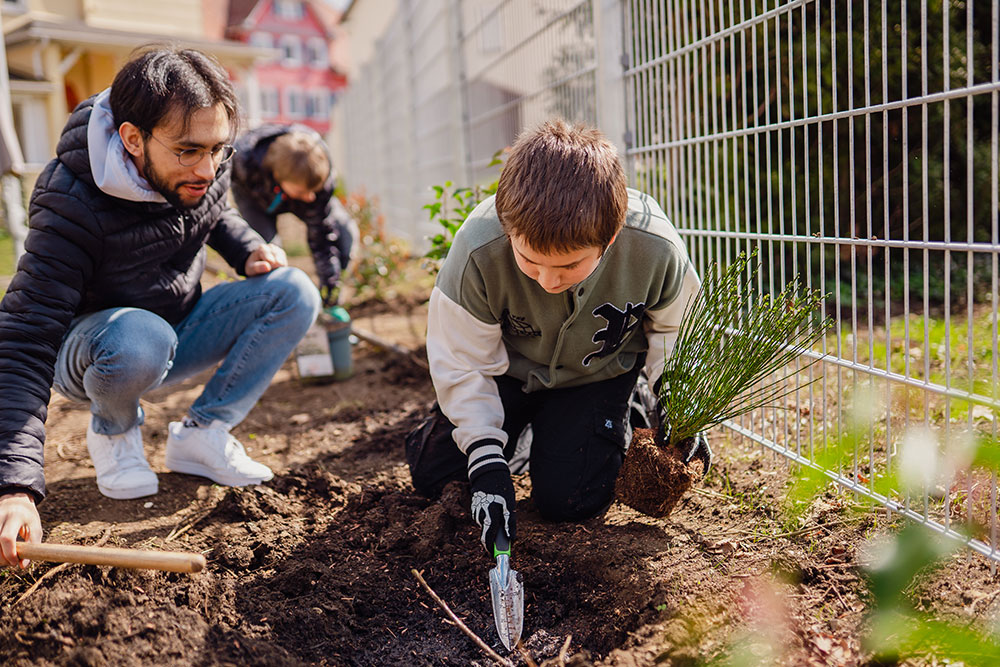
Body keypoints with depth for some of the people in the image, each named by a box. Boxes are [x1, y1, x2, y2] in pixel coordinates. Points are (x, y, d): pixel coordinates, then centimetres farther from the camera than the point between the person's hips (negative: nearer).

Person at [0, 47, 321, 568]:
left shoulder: (203, 168, -13)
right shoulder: (72, 207, -30)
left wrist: (248, 250, -10)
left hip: (180, 329, 6)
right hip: (86, 355, -5)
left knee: (294, 293, -15)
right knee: (139, 340, -41)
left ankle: (201, 434, -7)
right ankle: (113, 429, -4)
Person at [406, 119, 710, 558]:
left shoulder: (655, 249, -33)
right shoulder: (478, 251, -36)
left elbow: (672, 329, -7)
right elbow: (463, 362, -21)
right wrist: (486, 464, -26)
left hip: (599, 373, -1)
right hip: (508, 368, 1)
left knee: (566, 499, -11)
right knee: (429, 472, 2)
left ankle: (626, 413, 18)